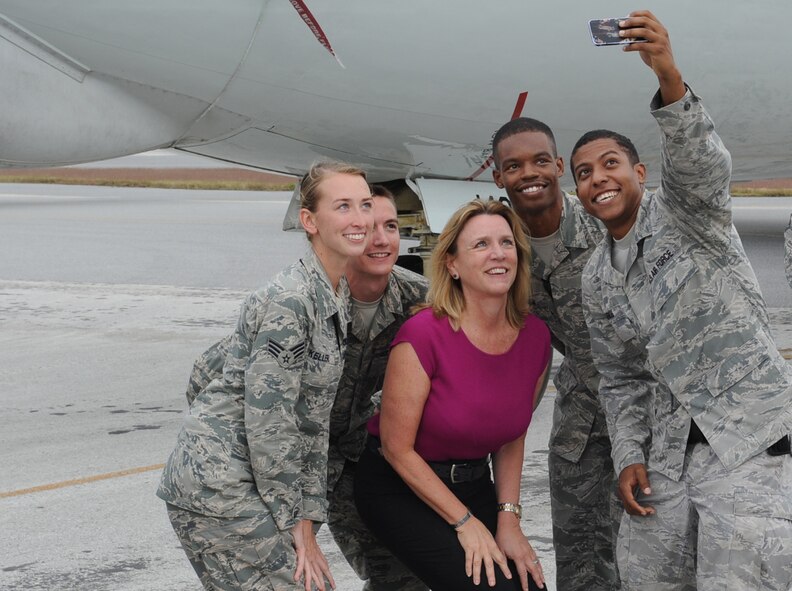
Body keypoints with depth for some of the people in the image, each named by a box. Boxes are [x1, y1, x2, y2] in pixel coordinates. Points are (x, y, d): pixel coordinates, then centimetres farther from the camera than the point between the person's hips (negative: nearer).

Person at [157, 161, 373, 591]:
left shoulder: (336, 296, 10)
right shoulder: (288, 301, -19)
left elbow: (313, 419, 12)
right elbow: (268, 425, -20)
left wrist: (307, 517, 8)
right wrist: (297, 525, -12)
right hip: (218, 485, -9)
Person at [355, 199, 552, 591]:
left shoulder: (535, 337, -6)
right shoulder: (424, 335, -23)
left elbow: (512, 439, 7)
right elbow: (397, 449, -17)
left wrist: (508, 519, -4)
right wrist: (465, 523, -17)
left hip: (474, 484, 6)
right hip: (398, 486, -5)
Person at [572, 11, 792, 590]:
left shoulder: (684, 208, -2)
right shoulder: (597, 279, 15)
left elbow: (703, 160, -26)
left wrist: (669, 75, -44)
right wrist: (630, 457, 3)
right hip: (668, 446, 7)